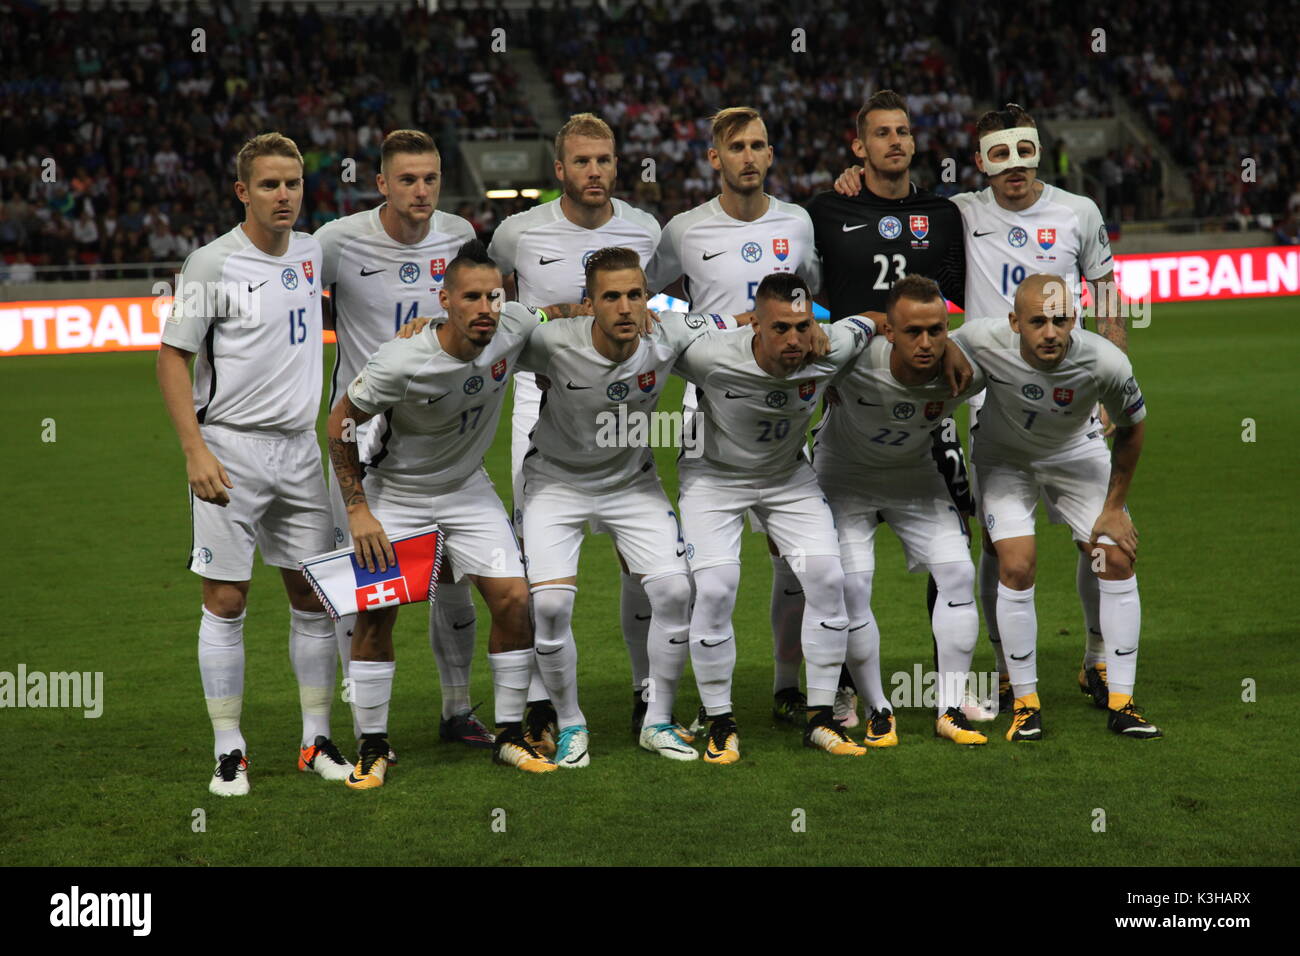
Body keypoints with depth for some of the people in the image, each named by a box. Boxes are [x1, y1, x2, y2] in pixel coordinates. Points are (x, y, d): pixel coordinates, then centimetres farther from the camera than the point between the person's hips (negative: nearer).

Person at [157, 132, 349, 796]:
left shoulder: (313, 253, 8)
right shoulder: (212, 265, -9)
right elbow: (172, 357, -7)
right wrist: (195, 451, -15)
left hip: (301, 448, 5)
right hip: (230, 448, -5)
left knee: (313, 595, 7)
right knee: (226, 601, -2)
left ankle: (316, 741, 18)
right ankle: (228, 751, 6)